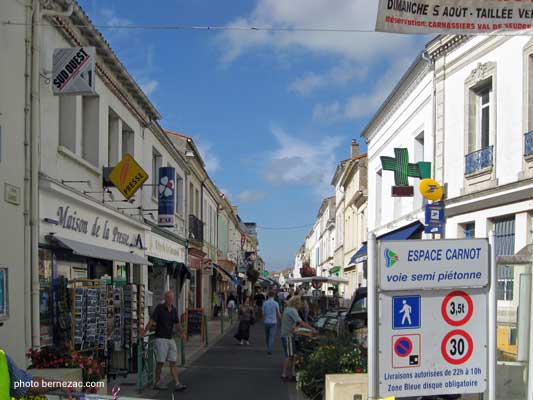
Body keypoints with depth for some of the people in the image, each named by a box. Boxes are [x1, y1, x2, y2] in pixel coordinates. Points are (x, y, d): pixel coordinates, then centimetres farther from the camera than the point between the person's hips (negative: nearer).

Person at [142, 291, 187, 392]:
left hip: (170, 339, 6)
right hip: (161, 339, -6)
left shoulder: (174, 310, 8)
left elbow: (177, 324, 11)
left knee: (173, 362, 1)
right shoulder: (159, 308, -9)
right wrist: (145, 331, -30)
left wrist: (181, 333, -9)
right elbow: (152, 321, -16)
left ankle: (177, 384, -2)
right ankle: (157, 383, 15)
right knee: (160, 362, 1)